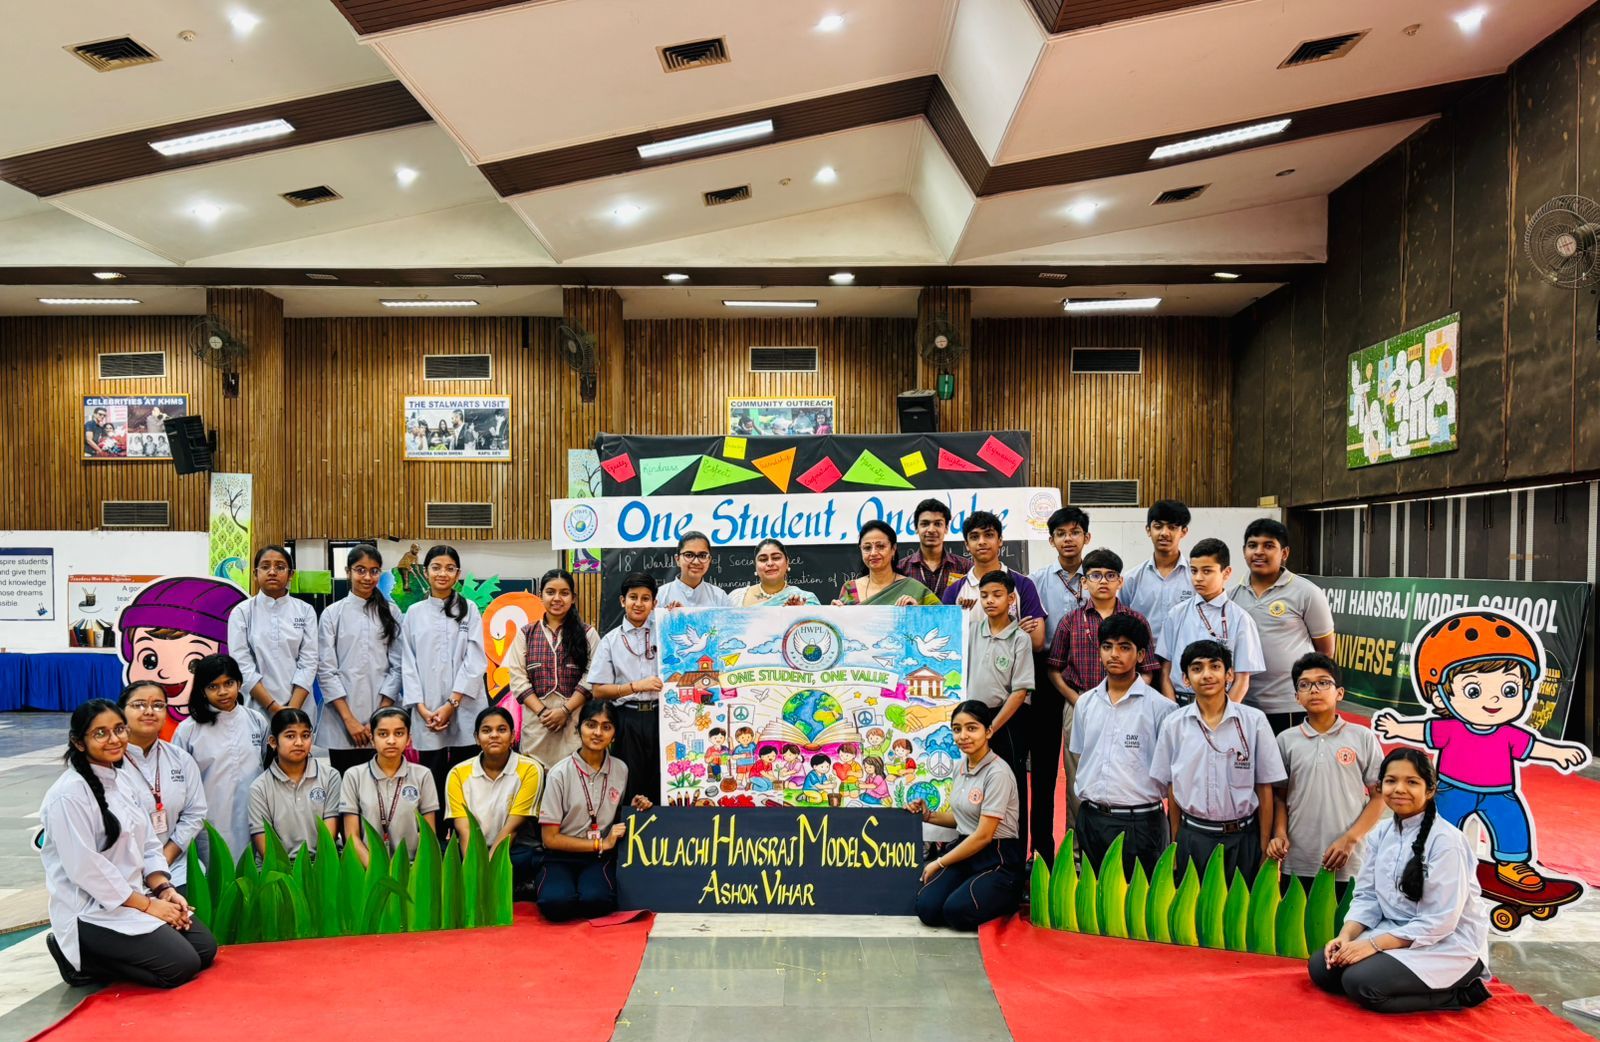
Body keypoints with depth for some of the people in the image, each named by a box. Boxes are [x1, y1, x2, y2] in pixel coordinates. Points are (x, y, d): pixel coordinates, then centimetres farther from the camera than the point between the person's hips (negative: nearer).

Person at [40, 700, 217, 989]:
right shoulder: (68, 795, -18)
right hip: (92, 910, -8)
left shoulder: (122, 778, 9)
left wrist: (165, 889, -3)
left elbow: (147, 844, 13)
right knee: (182, 966, -16)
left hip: (137, 895, 8)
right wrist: (148, 905, -17)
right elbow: (86, 868, -21)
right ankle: (80, 959, 0)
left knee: (205, 949, 0)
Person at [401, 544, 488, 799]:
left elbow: (475, 660, -3)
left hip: (464, 710, -1)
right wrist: (422, 708, -6)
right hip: (427, 713, 1)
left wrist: (451, 704, -11)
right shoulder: (414, 613, 9)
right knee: (431, 780, 3)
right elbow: (408, 664, 5)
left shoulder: (469, 609, 5)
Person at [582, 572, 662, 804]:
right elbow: (598, 690, 2)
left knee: (660, 785, 4)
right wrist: (637, 686, -10)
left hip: (658, 716, 1)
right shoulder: (611, 641, 5)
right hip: (627, 719, -1)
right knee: (630, 787, 5)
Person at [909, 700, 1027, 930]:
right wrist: (928, 816, 3)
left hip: (998, 858, -6)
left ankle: (1012, 898, 2)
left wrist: (940, 863, -9)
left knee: (957, 911, -26)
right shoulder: (960, 767, 8)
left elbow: (984, 835, -17)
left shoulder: (998, 773, -17)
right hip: (965, 850, 6)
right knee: (927, 908, -15)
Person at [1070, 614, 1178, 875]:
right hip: (1090, 820, 4)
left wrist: (1175, 837, -5)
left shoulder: (1160, 707, -7)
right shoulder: (1085, 702, 7)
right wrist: (1078, 818, 12)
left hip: (1138, 822, -4)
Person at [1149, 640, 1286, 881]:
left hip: (1242, 838, -1)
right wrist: (1175, 845, 7)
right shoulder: (1173, 725, -1)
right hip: (1193, 838, 1)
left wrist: (1264, 849, -1)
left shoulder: (1254, 721, -5)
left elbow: (1264, 789, -1)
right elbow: (1172, 789, 6)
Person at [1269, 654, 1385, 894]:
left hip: (1349, 865, -1)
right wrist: (1280, 834, -5)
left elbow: (1379, 796, 3)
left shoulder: (1363, 738, 2)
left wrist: (1350, 840, -7)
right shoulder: (1286, 740, 7)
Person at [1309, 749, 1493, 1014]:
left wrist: (1374, 945, -23)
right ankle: (1414, 985, 5)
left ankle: (1457, 993, -5)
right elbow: (1367, 896, 4)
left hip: (1449, 945, -7)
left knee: (1361, 981, -26)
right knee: (1321, 966, -8)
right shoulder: (1381, 833, 3)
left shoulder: (1445, 841, -20)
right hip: (1396, 933, 7)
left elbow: (1440, 921, -22)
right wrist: (1345, 937, -14)